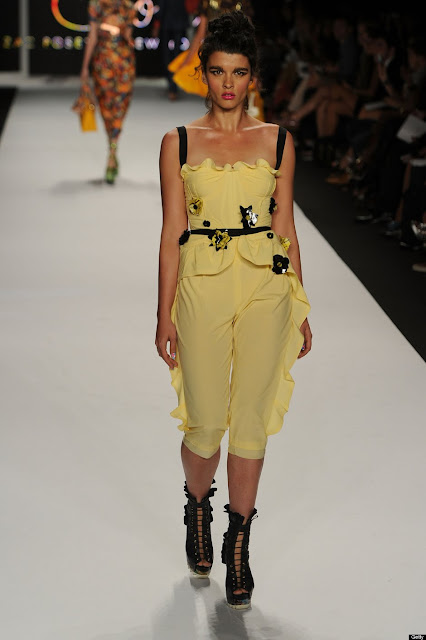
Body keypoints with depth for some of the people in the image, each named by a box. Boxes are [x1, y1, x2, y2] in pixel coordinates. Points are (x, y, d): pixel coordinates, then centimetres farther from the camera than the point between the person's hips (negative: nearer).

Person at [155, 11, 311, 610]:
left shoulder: (277, 141, 7)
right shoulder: (179, 143, 4)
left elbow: (286, 228, 9)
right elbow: (172, 233, 3)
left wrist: (300, 307, 7)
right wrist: (165, 314, -1)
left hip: (266, 287, 1)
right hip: (202, 286, -1)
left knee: (251, 420, 2)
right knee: (205, 422, 2)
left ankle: (238, 545, 17)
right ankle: (198, 509, 33)